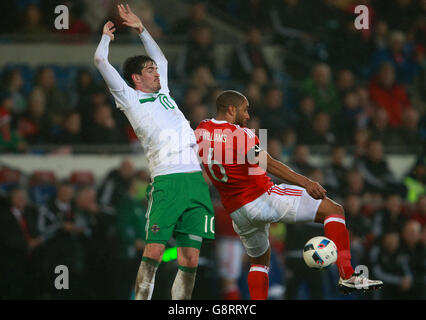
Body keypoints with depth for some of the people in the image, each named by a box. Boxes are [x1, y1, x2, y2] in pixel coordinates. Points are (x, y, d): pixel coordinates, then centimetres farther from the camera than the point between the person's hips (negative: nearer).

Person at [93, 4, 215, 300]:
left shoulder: (163, 93, 27)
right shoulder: (130, 98, 10)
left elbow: (161, 58, 45)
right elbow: (101, 60, 6)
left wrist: (140, 28, 43)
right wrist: (107, 36, 25)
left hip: (196, 180, 6)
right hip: (166, 180, -6)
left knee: (190, 259, -1)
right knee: (154, 252, -13)